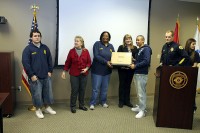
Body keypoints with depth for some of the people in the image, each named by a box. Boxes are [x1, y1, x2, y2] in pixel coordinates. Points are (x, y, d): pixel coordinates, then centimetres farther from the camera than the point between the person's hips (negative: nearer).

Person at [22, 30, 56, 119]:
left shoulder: (45, 48, 9)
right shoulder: (28, 49, -6)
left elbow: (50, 60, 14)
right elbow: (25, 63, -11)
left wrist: (50, 71, 5)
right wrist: (31, 75, -14)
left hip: (46, 76, 5)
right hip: (35, 77, -4)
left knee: (48, 92, 13)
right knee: (37, 94, 4)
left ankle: (47, 107, 31)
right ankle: (38, 109, 23)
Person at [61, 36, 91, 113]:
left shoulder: (86, 51, 1)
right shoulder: (71, 51, -1)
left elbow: (89, 62, 4)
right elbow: (68, 62, 1)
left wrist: (86, 68, -10)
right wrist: (64, 71, -1)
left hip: (84, 74, 2)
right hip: (74, 74, -1)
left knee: (82, 90, 10)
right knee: (74, 90, 1)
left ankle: (81, 105, 24)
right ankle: (73, 106, 14)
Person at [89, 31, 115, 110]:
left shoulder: (111, 46, 11)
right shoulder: (97, 44, -5)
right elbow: (96, 56, -15)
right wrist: (106, 62, -22)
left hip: (107, 70, 5)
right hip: (97, 70, -5)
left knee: (105, 88, 12)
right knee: (96, 88, -2)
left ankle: (103, 102, 27)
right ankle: (92, 103, 11)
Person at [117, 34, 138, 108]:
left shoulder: (135, 48, 8)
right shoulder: (121, 47, 1)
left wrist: (134, 59, -13)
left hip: (130, 69, 3)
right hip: (122, 69, -2)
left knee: (128, 85, 11)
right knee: (122, 84, 5)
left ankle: (127, 101, 22)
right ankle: (121, 101, 14)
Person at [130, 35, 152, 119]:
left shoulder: (146, 49, -11)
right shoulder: (139, 50, 16)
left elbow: (146, 61, -22)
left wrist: (135, 66, -18)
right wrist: (133, 63, 2)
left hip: (142, 74, -9)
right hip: (136, 73, 9)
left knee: (141, 92, -5)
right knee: (138, 92, 16)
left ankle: (142, 110, 2)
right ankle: (140, 106, 28)